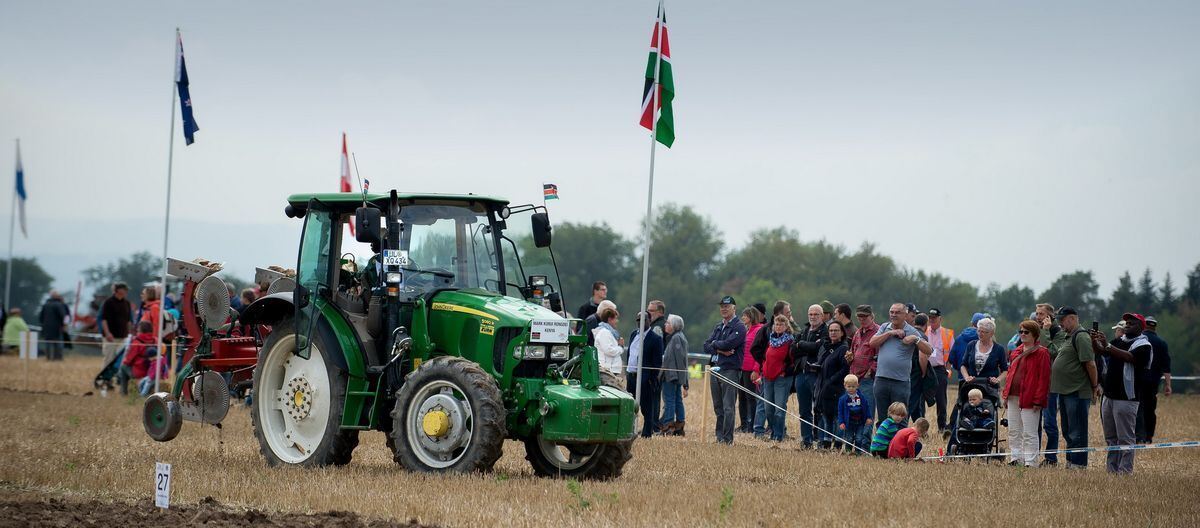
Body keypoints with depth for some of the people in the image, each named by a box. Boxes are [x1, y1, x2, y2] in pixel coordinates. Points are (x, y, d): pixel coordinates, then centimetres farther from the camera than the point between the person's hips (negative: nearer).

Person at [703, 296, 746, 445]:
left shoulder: (739, 327, -4)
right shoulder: (718, 327, 19)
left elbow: (728, 344, -18)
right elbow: (706, 346, 9)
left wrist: (714, 344, 0)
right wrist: (720, 350, -9)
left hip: (730, 370, -7)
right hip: (715, 369, 7)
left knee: (728, 407, -8)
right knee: (718, 407, 10)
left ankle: (727, 438, -8)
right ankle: (719, 436, 14)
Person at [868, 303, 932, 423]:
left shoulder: (912, 332, 1)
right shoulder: (884, 327, 12)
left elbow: (928, 351, -5)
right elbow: (873, 342, -2)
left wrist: (916, 339, -19)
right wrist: (890, 333, -9)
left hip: (900, 382, -3)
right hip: (881, 379, 3)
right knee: (882, 417, 9)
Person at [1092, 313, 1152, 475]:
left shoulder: (1143, 345, -8)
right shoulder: (1120, 340, 15)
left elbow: (1129, 357, -25)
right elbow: (1100, 351, 10)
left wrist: (1107, 346, -30)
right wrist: (1095, 341, -12)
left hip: (1126, 399, -8)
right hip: (1109, 395, 8)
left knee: (1125, 438, -6)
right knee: (1110, 437, 12)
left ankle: (1125, 471, -5)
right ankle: (1112, 470, 18)